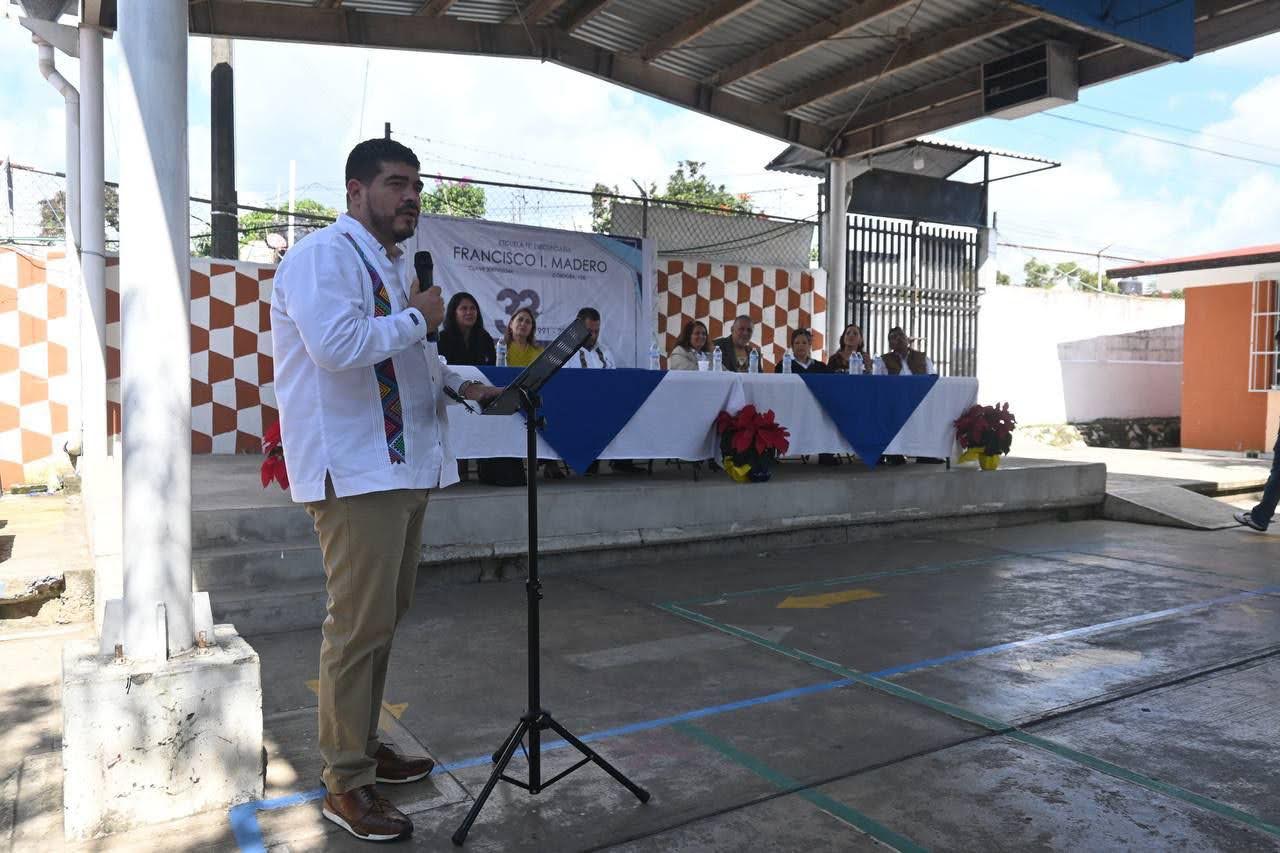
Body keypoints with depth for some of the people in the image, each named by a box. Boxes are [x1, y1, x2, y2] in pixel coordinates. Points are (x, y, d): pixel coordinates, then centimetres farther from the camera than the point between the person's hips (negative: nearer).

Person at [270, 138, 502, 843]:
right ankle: (345, 784, 9)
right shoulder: (324, 256, -10)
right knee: (360, 625, -5)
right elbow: (337, 345, -27)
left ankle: (363, 746, 32)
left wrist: (461, 385, 15)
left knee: (385, 617, 17)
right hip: (355, 469, -10)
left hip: (405, 464, 10)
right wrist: (417, 318, -13)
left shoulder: (396, 263, 20)